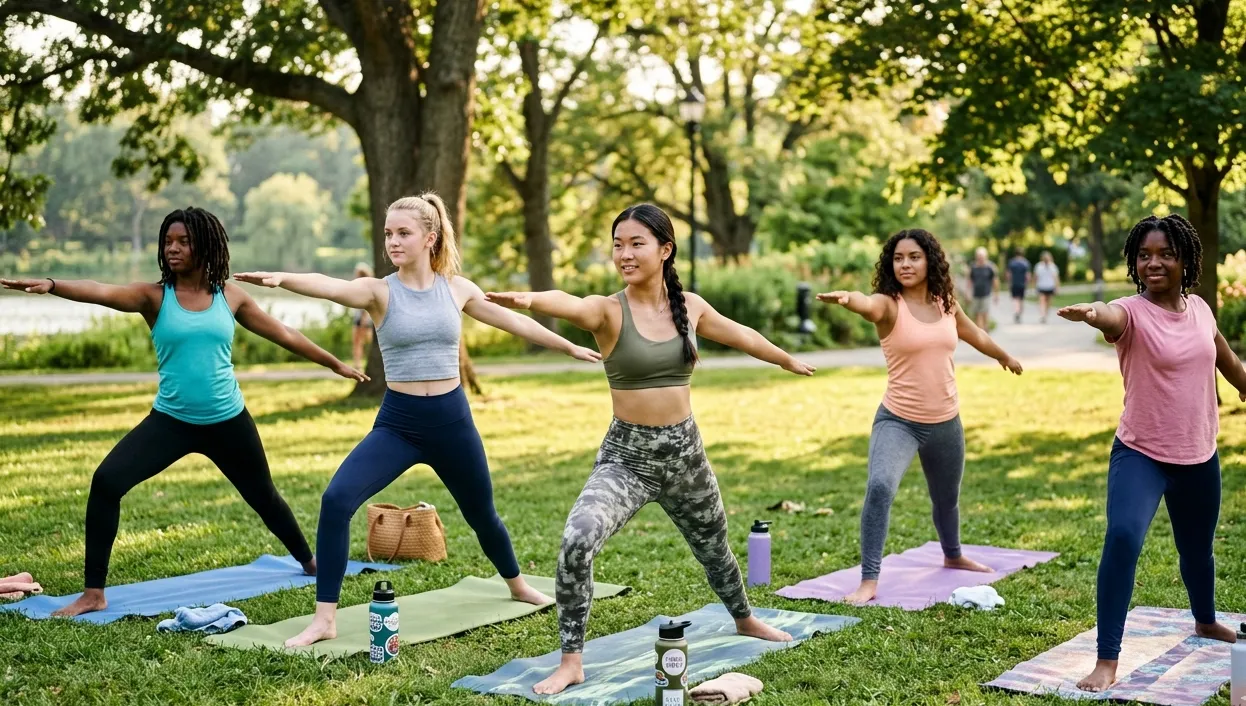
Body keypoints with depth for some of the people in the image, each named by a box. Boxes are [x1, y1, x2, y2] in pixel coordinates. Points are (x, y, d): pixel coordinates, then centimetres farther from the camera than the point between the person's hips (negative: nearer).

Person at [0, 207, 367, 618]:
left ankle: (308, 561, 47)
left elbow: (283, 334, 10)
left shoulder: (230, 296, -1)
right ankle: (94, 593, -10)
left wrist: (335, 364, 19)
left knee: (263, 496, 18)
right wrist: (51, 285, -45)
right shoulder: (155, 296, -7)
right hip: (171, 420, -1)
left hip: (227, 421, 1)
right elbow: (102, 292, -26)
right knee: (107, 481, -20)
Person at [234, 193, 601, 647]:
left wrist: (570, 347, 23)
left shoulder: (456, 288, 0)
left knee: (482, 514, 20)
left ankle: (517, 585, 50)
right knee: (336, 500, -22)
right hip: (397, 422, -2)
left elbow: (514, 321, 14)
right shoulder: (379, 291, -8)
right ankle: (325, 620, -12)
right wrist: (282, 278, -50)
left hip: (451, 418, 2)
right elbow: (330, 287, -29)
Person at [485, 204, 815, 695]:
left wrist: (788, 362, 35)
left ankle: (744, 619, 56)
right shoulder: (608, 311, -15)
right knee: (577, 541, -27)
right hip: (626, 456, -4)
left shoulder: (690, 306, -2)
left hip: (684, 451, 4)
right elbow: (568, 304, -40)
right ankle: (571, 662, -11)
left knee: (714, 547, 24)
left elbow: (739, 335, 19)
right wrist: (530, 299, -63)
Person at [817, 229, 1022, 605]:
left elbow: (974, 334, 23)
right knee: (880, 486, -29)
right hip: (898, 421, -5)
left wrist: (1003, 356, 42)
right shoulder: (889, 305, -13)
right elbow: (868, 305, -39)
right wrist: (847, 299, -63)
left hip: (946, 422, 5)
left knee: (947, 498, 24)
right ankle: (869, 581, -21)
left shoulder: (946, 303, 2)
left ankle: (953, 556, 55)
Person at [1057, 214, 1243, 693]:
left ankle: (1206, 622, 55)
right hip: (1140, 454, -5)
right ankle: (1107, 660, -20)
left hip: (1199, 456, 5)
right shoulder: (1133, 313, -16)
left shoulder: (1199, 309, 0)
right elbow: (1110, 316, -43)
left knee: (1197, 547, 23)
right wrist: (1091, 312, -67)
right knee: (1123, 537, -27)